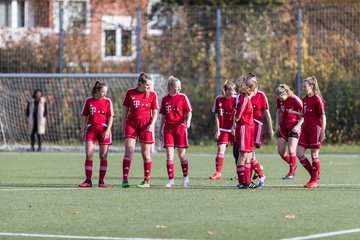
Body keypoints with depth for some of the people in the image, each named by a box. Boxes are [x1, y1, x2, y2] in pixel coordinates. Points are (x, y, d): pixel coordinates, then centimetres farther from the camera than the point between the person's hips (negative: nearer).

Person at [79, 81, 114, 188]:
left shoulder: (107, 101, 4)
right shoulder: (88, 101, 7)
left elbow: (110, 117, 1)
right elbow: (84, 116, 10)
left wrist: (108, 130, -11)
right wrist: (82, 131, 4)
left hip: (104, 129, -1)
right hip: (91, 129, 1)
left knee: (103, 156, 1)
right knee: (88, 154, -7)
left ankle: (101, 181, 7)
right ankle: (88, 180, -4)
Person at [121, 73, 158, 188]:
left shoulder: (152, 94, 2)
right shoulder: (130, 93, 4)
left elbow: (155, 112, 4)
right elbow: (125, 109, 11)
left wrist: (152, 124, -10)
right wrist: (123, 124, 7)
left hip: (146, 125, 0)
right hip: (131, 123, 0)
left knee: (146, 153, 2)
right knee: (129, 150, -11)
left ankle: (146, 181, 10)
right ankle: (125, 179, -12)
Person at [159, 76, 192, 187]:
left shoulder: (183, 97, 1)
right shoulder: (165, 99, 9)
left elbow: (189, 112, 0)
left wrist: (188, 121, -20)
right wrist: (160, 131, 15)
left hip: (180, 127, -2)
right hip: (168, 128, 2)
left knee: (182, 154, 3)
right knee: (169, 154, -4)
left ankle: (185, 177, 21)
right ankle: (171, 179, -2)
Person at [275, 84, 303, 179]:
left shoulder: (295, 100, -16)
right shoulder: (279, 100, 1)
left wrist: (298, 125, -17)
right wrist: (277, 123, 6)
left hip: (293, 127, -6)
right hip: (283, 127, 6)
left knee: (291, 150, -11)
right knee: (281, 151, 2)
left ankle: (291, 172, 2)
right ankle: (293, 165, 25)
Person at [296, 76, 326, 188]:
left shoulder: (317, 99, -11)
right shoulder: (304, 99, 13)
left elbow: (323, 116, -13)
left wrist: (323, 132, -19)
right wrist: (293, 112, 14)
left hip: (315, 128, -8)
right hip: (306, 128, 8)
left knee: (314, 155, -3)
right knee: (299, 153, 1)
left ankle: (315, 180, 6)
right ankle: (313, 175, 13)